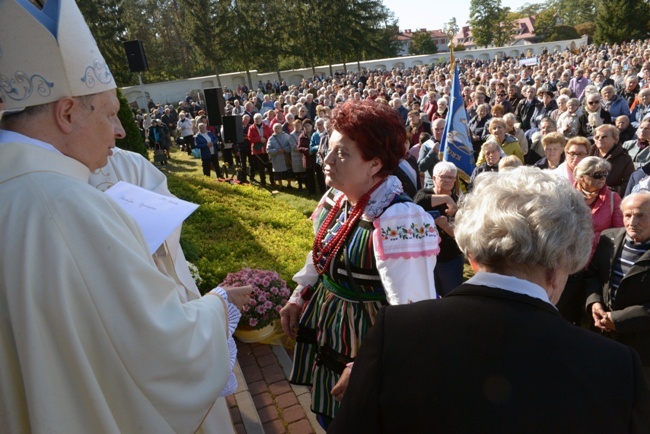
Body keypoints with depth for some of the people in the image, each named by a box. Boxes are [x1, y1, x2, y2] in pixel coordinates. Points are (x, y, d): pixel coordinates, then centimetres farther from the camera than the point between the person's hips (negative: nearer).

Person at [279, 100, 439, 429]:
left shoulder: (397, 221, -30)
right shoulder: (336, 197, -5)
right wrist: (298, 298, 14)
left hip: (363, 339, -7)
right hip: (324, 326, 7)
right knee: (327, 416, 26)